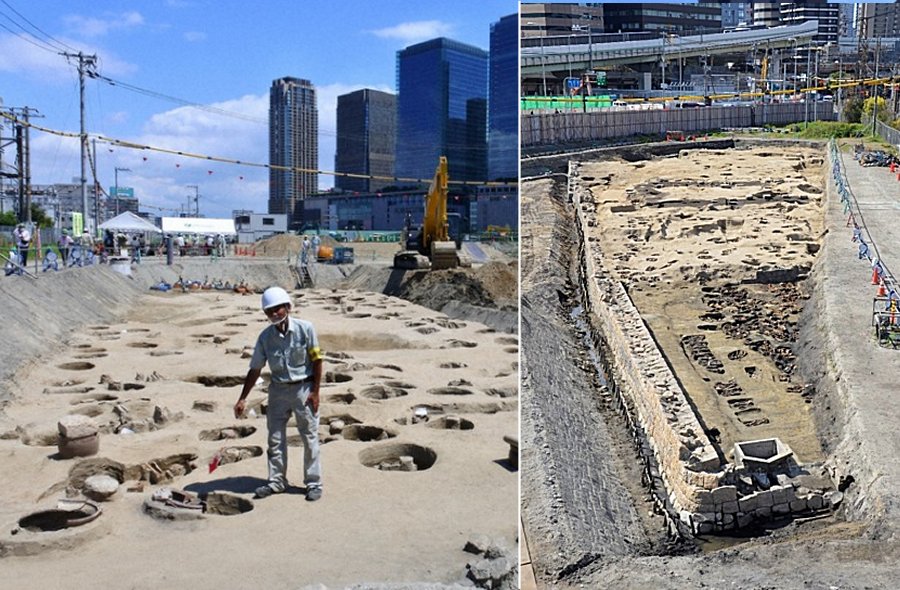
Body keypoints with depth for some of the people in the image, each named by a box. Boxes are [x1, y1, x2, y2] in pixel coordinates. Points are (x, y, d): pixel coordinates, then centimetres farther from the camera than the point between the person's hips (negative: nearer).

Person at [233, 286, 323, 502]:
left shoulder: (305, 328, -12)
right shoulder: (265, 336, -3)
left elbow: (316, 360, -8)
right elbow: (255, 369, 2)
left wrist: (315, 391, -10)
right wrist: (242, 399, 0)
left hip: (303, 388, -3)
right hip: (278, 390, 4)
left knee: (310, 437, 4)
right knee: (275, 438, 10)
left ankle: (314, 483, 15)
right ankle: (276, 480, 25)